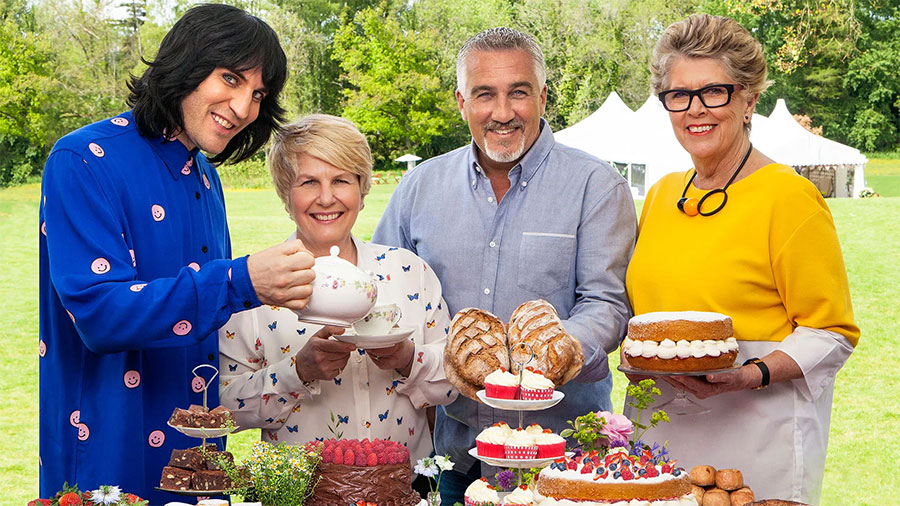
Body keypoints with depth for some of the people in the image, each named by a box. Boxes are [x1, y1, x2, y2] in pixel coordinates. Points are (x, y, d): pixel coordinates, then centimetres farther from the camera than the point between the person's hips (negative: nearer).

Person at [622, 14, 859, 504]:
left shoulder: (789, 197, -10)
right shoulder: (662, 194, 10)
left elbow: (831, 333, -9)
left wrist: (751, 375, -23)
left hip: (755, 441, -6)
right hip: (658, 428, 6)